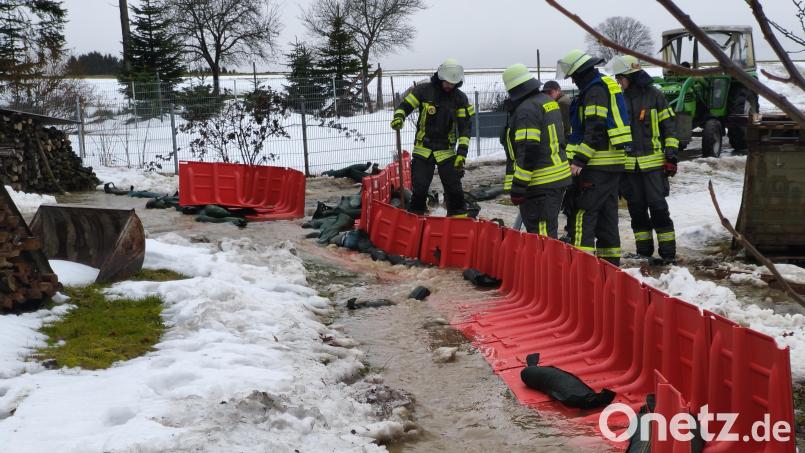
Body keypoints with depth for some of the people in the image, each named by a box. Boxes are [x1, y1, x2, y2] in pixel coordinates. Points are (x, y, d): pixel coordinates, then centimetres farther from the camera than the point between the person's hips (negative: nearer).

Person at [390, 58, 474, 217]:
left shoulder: (460, 98, 0)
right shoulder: (424, 90, -5)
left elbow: (465, 127, -1)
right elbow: (404, 106, 0)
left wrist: (462, 151, -11)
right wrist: (398, 117, -23)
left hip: (447, 151, 1)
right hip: (423, 150, -1)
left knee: (454, 189, 2)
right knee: (419, 189, -3)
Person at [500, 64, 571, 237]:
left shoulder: (526, 110, -17)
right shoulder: (548, 101, 14)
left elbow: (528, 152, -23)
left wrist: (518, 187, -20)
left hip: (540, 184, -10)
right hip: (559, 176, 10)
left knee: (541, 234, -8)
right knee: (547, 232, 19)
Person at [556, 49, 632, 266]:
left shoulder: (595, 91, -13)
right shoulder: (606, 85, 20)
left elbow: (595, 129, -22)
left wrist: (580, 160, -24)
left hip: (598, 163, -10)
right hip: (613, 161, 10)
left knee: (583, 211, -10)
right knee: (607, 211, 15)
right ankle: (610, 258, 21)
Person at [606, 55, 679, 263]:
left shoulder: (654, 95, -2)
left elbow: (669, 126, 0)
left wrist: (671, 156, -6)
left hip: (653, 162, -4)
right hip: (628, 165, 4)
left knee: (658, 206, -5)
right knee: (637, 208, 8)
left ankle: (668, 252, 2)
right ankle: (644, 252, 17)